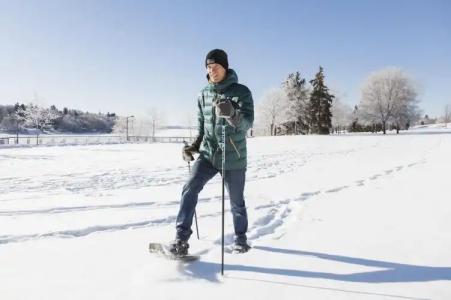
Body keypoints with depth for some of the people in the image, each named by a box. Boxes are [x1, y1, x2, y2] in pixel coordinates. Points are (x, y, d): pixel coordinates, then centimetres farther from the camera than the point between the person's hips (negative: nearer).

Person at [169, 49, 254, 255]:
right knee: (190, 188, -17)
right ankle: (181, 238, -9)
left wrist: (232, 114, -38)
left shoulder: (241, 91, -6)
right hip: (208, 154, 3)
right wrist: (194, 146, 6)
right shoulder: (203, 95, 7)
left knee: (236, 202, 9)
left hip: (233, 157, -3)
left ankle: (240, 238, 33)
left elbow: (247, 122, -18)